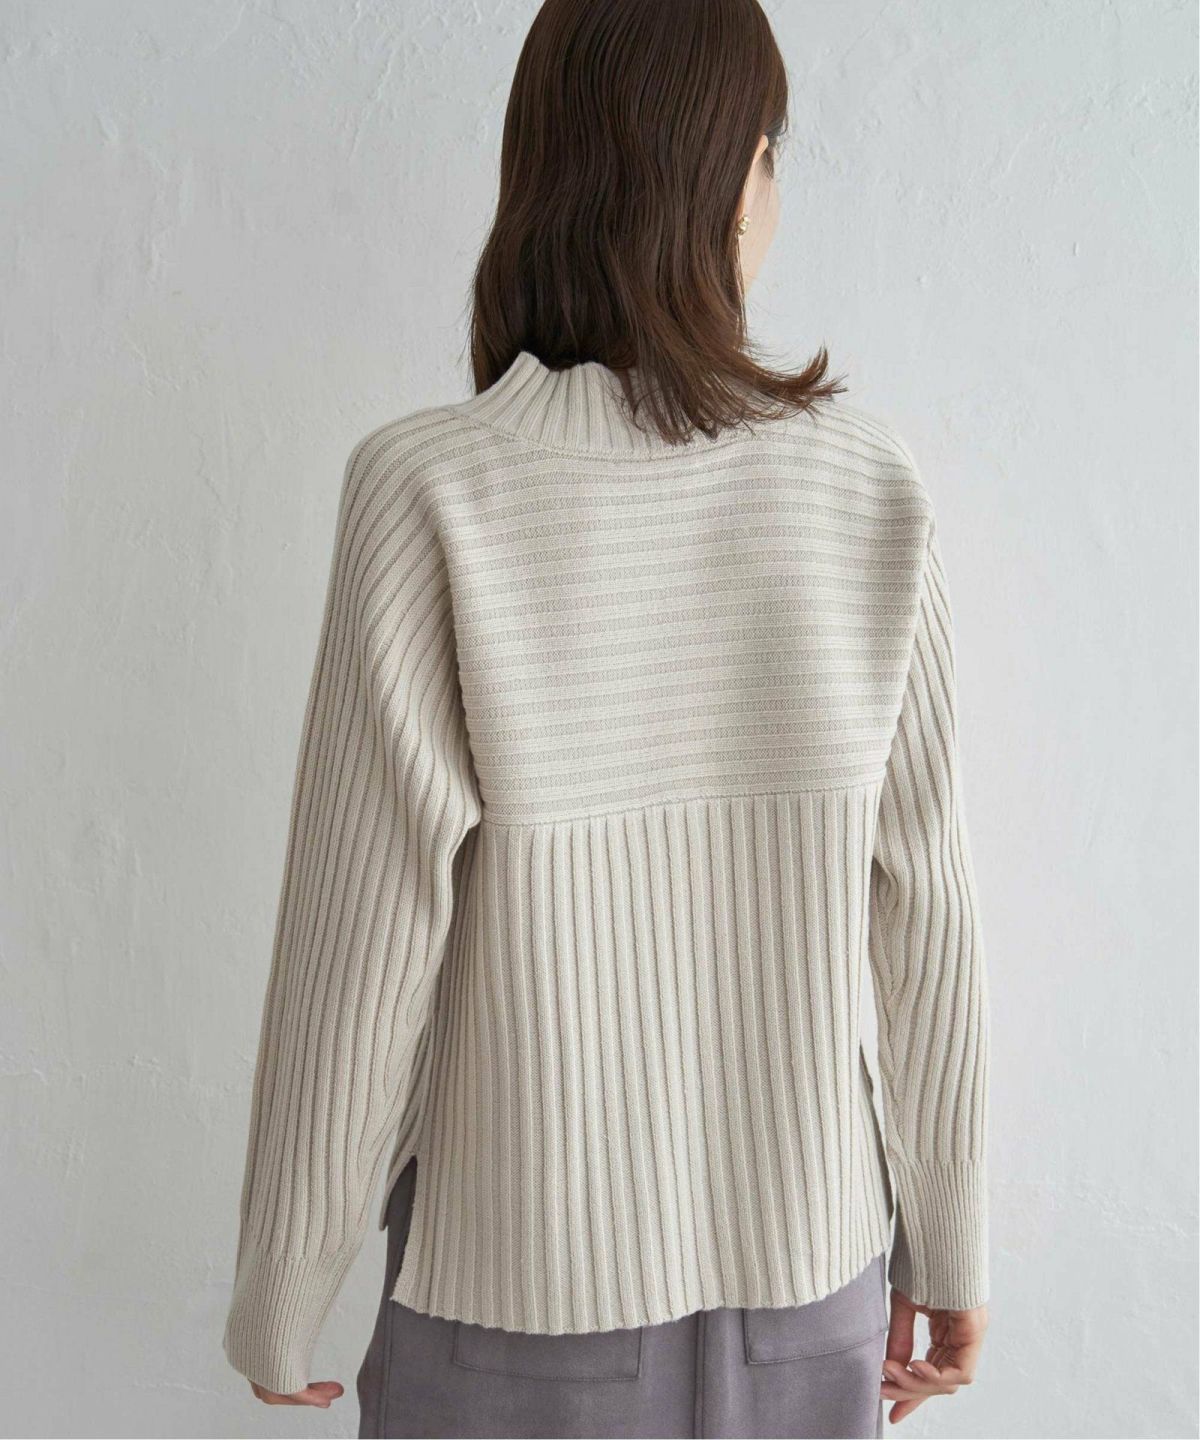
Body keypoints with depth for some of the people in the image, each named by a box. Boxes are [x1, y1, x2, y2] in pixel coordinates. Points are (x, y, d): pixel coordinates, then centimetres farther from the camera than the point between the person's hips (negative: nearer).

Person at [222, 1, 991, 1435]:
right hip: (807, 1263, 3)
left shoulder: (430, 491, -19)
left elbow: (359, 948, -16)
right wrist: (949, 1244, 9)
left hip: (519, 1279, -2)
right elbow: (925, 908, -5)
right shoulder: (864, 483, -10)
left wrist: (276, 1301, -1)